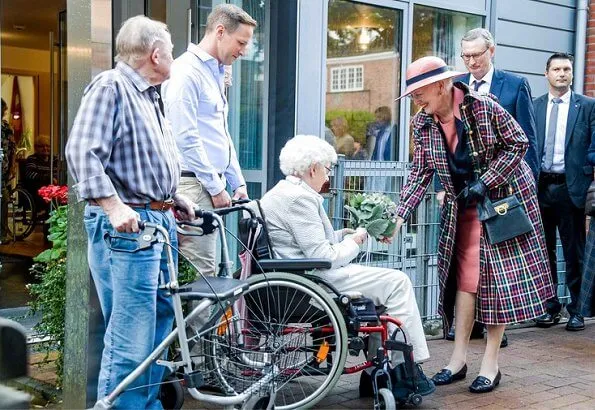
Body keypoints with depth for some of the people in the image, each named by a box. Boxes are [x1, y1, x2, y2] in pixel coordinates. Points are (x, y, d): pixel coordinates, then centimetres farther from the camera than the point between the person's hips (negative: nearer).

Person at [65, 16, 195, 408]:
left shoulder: (148, 96, 21)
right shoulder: (110, 87, -9)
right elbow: (82, 152, -20)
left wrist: (175, 197, 21)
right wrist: (114, 206, -28)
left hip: (161, 222, 10)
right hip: (127, 226, -10)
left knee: (159, 326, 14)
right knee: (131, 341, -10)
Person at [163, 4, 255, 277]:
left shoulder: (215, 73, 20)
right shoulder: (186, 72, -11)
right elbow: (186, 138, -17)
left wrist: (237, 182, 17)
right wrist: (216, 187, -14)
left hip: (211, 185, 10)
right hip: (194, 184, -10)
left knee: (206, 266, 11)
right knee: (202, 273, -9)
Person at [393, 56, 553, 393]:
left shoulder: (483, 106, -21)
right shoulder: (423, 123, -6)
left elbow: (519, 143, -14)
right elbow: (421, 173, -4)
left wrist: (484, 183, -21)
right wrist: (400, 216, -15)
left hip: (505, 197, -4)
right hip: (465, 206, 5)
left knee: (501, 276, -2)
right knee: (466, 278, 4)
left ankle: (491, 363, 5)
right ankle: (459, 359, 9)